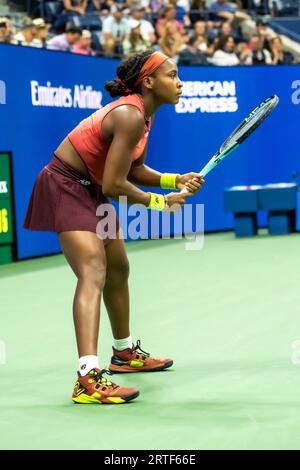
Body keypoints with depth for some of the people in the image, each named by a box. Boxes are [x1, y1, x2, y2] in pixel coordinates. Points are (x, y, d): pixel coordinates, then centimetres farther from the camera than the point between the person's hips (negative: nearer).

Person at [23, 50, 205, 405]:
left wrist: (175, 181, -2)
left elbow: (134, 170, 12)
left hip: (90, 190, 11)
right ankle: (88, 378, -38)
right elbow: (114, 185, -26)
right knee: (93, 273, -26)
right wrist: (159, 202, -13)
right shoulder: (129, 117, -26)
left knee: (118, 269, 23)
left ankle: (125, 354, 44)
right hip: (65, 188, -11)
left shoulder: (143, 113, 4)